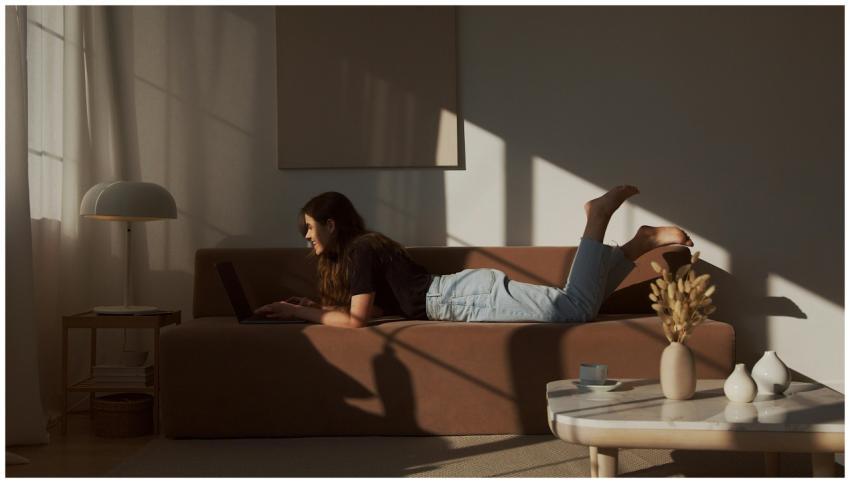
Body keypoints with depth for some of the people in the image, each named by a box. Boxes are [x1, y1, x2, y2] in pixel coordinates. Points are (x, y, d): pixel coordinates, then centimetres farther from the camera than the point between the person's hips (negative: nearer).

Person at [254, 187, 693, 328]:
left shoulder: (359, 250, -8)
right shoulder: (362, 250, 20)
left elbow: (357, 320, -16)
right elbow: (379, 305, 25)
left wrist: (300, 314, -5)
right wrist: (316, 306, 20)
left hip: (470, 295, -8)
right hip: (468, 293, 8)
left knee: (574, 308, -19)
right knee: (576, 306, 8)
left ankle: (598, 217, -8)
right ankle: (641, 243, 8)